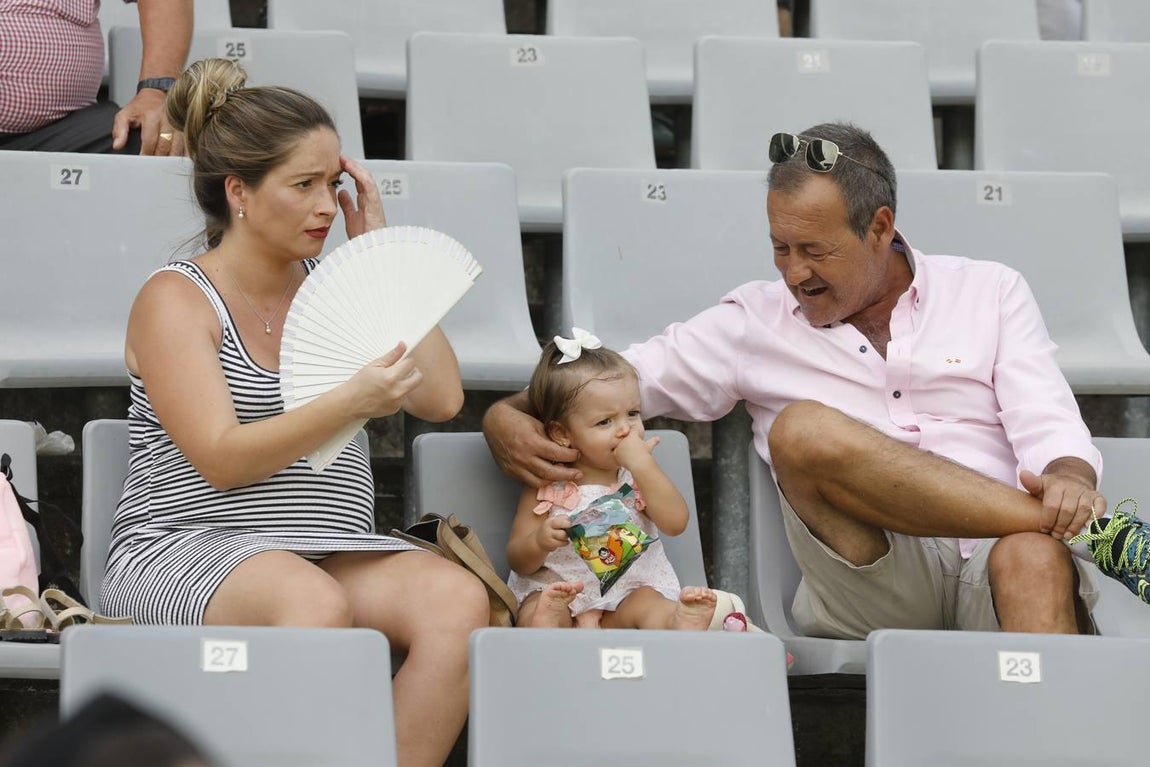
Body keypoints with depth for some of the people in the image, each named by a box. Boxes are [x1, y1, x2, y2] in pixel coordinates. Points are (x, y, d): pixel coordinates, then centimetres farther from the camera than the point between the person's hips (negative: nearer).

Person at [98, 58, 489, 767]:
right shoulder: (176, 299, 0)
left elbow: (442, 397, 7)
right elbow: (222, 459, -12)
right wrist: (352, 403, -27)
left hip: (335, 550, 5)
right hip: (185, 548, -5)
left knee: (459, 600, -26)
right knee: (316, 604, -39)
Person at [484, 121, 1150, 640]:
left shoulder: (989, 293, 18)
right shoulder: (758, 321, 19)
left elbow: (1051, 428, 8)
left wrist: (1069, 480, -17)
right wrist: (509, 417, -3)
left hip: (995, 555, 0)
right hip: (874, 580, 1)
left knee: (1033, 556, -38)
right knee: (802, 430, -30)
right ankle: (1089, 532, -28)